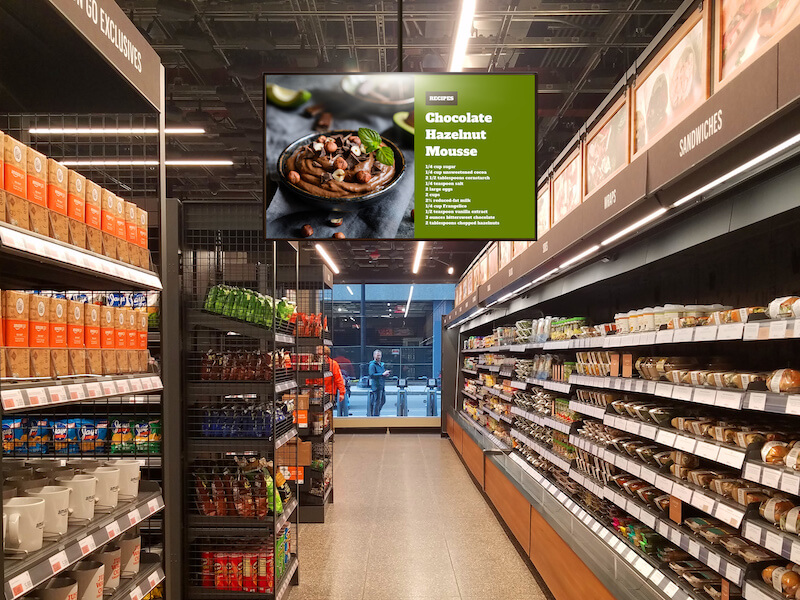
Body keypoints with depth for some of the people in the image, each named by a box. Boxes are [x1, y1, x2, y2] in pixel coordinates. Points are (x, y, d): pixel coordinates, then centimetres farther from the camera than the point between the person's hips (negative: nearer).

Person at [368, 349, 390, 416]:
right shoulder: (372, 365, -9)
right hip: (376, 385, -9)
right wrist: (382, 374, -25)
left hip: (382, 385, 9)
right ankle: (375, 415, 0)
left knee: (383, 401, 13)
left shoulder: (382, 364, 17)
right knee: (377, 401, -7)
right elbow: (372, 375, -22)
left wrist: (386, 374, 4)